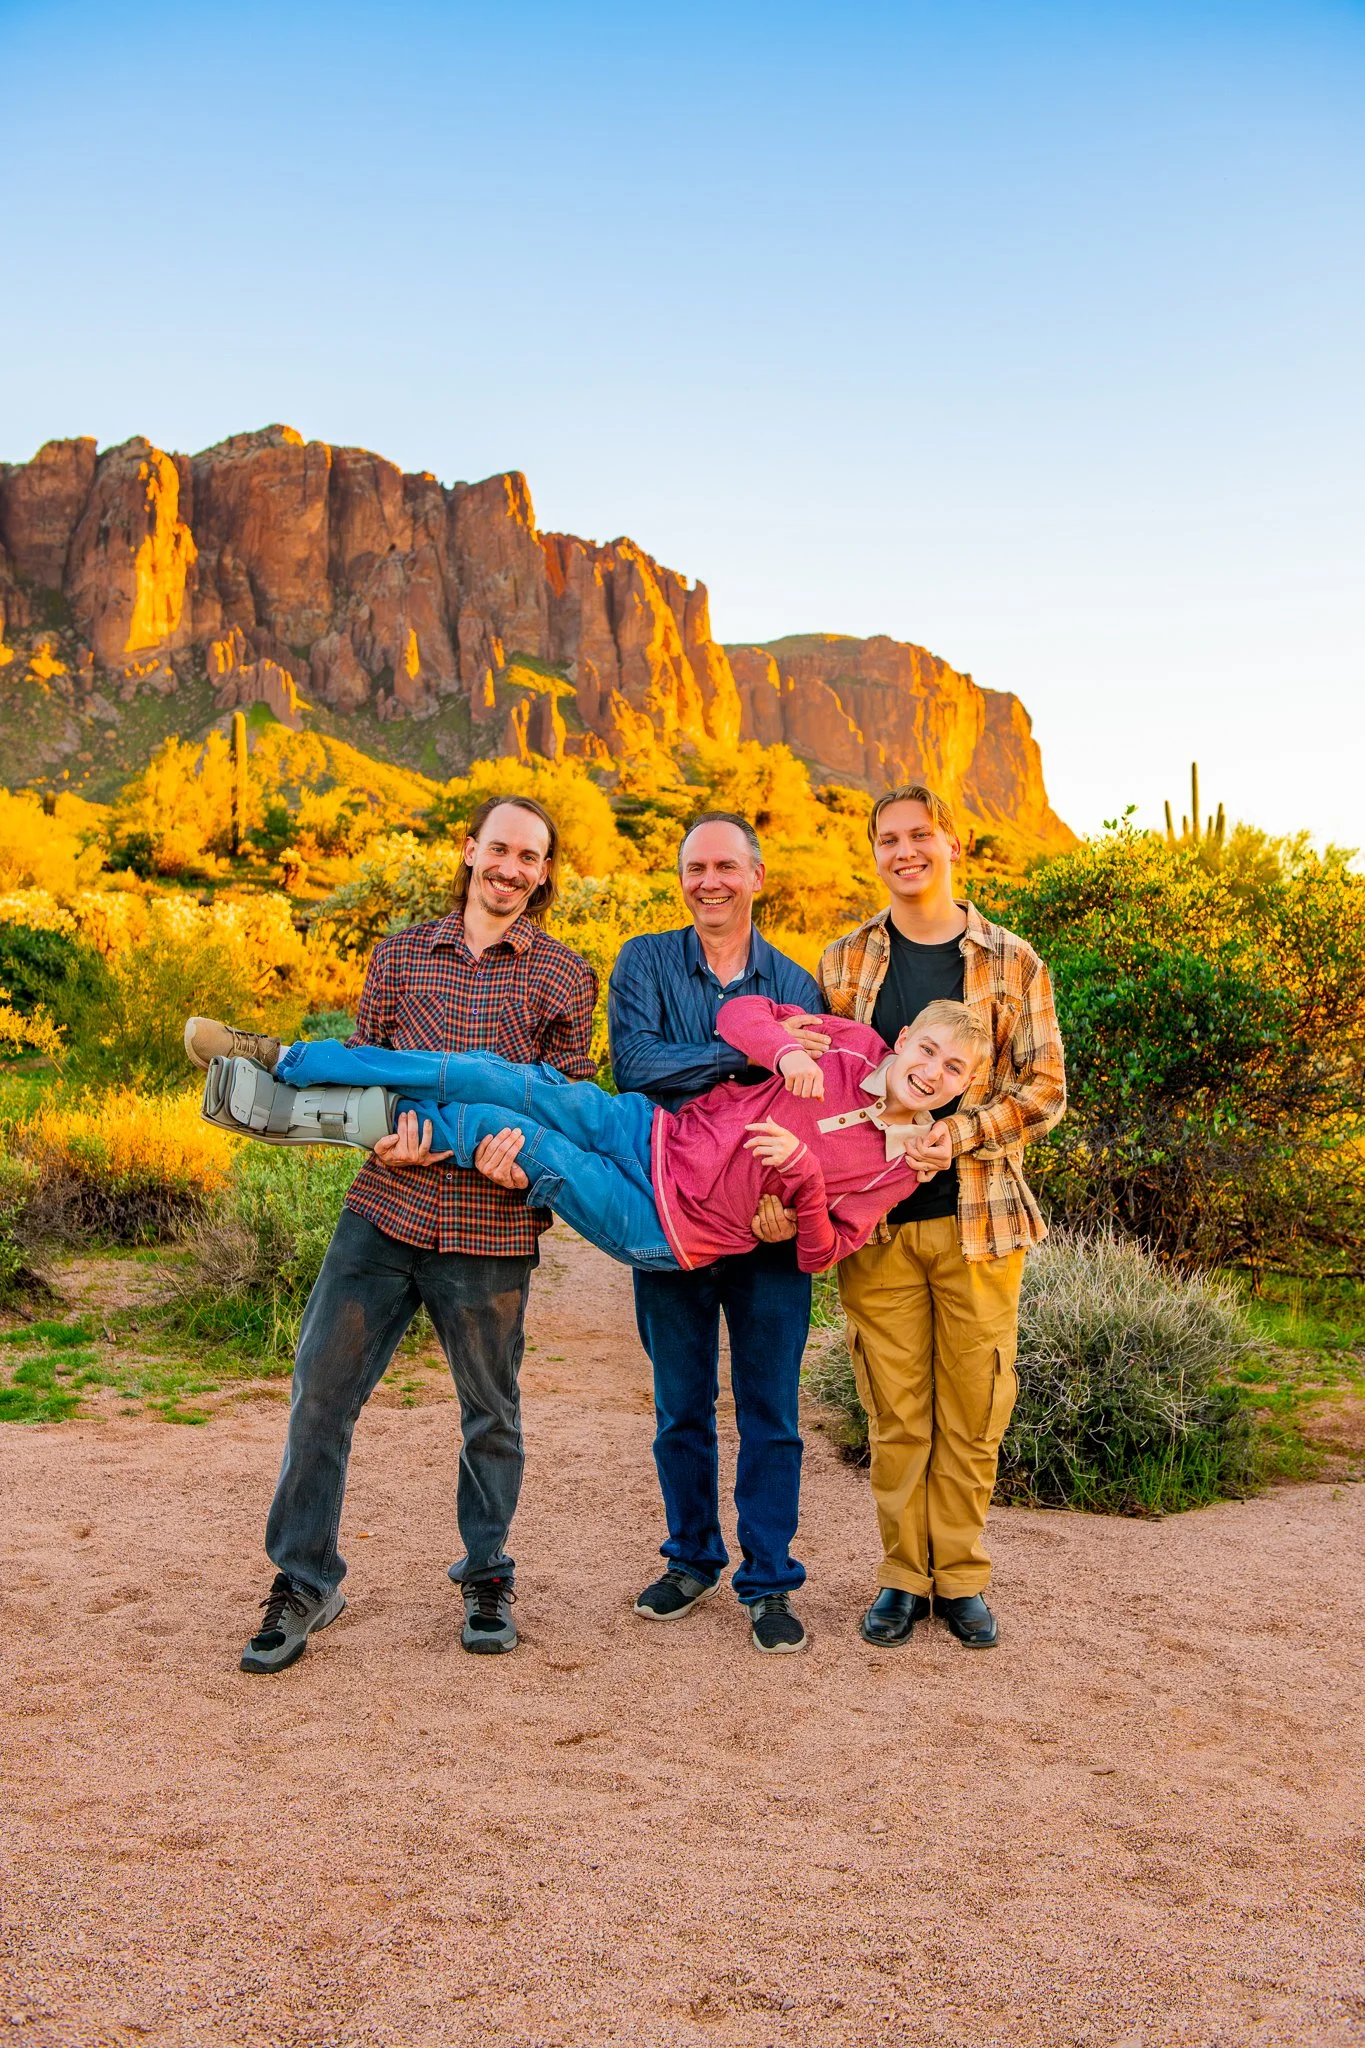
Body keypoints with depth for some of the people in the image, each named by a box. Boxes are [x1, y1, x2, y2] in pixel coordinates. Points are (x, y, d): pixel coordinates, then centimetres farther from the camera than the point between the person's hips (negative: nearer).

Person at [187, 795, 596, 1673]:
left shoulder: (563, 975, 5)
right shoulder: (401, 953, 12)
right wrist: (381, 1136, -7)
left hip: (490, 1226, -2)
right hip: (386, 1208, 2)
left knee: (491, 1408, 10)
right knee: (322, 1387, 0)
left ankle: (487, 1576, 30)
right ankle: (304, 1582, 17)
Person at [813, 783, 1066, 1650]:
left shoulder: (1011, 962, 2)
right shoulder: (845, 959, 8)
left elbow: (1045, 1089, 0)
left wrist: (960, 1133, -15)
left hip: (978, 1215, -1)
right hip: (876, 1217, 1)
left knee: (974, 1408, 7)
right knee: (895, 1409, 7)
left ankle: (962, 1578, 23)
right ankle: (904, 1577, 22)